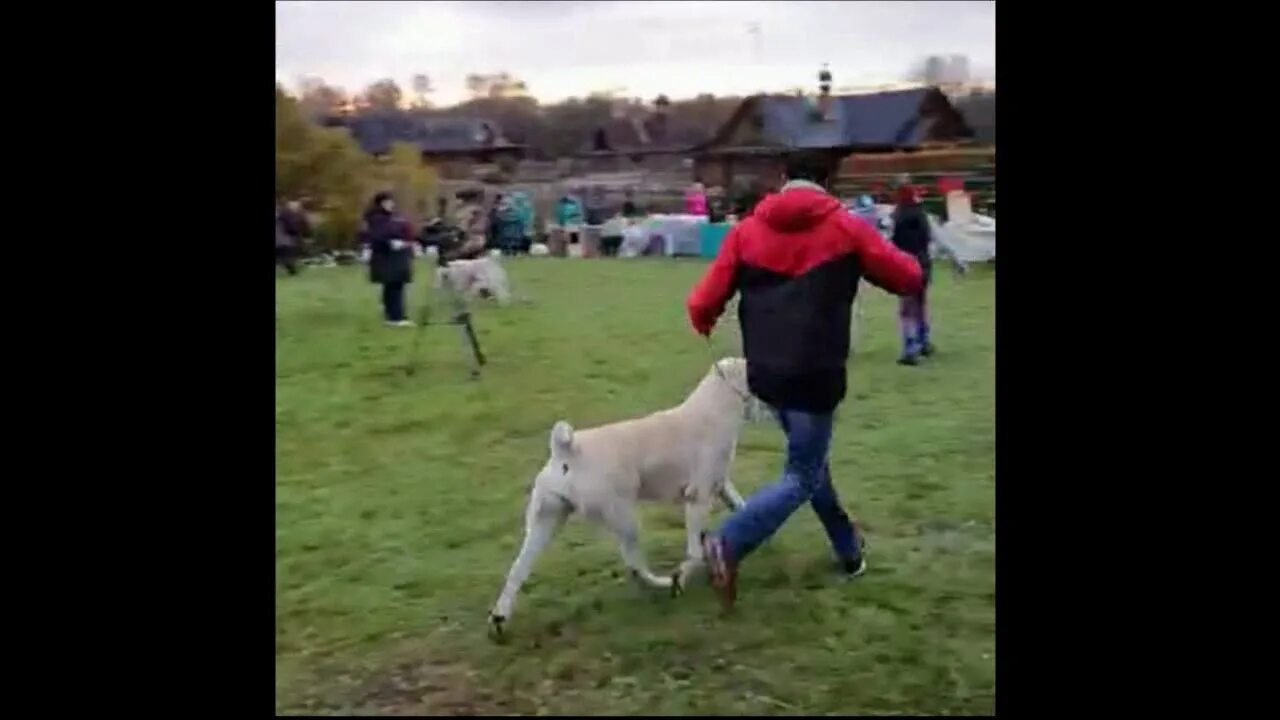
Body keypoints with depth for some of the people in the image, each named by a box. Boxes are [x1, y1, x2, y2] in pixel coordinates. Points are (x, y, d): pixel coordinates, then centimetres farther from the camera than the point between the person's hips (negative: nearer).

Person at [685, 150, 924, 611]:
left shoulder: (747, 231, 3)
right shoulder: (846, 228, -3)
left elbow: (702, 303, 0)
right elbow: (910, 279, 4)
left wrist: (703, 322, 24)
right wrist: (885, 255, 26)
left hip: (764, 373, 5)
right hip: (814, 375, -5)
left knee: (809, 457, 25)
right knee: (801, 477, 3)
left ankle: (849, 549, 37)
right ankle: (728, 544, -18)